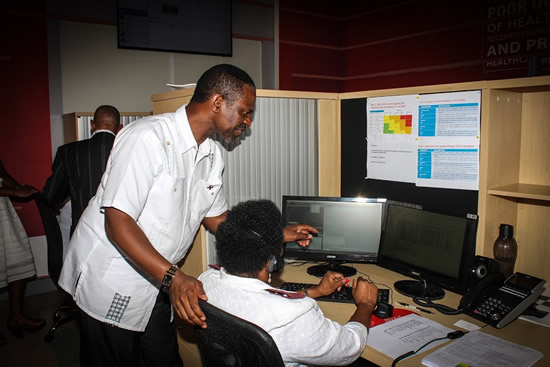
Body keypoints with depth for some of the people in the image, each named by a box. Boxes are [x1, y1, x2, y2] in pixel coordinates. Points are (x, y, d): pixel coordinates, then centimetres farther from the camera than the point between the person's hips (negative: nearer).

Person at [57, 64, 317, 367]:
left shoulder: (211, 156, 1)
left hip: (155, 284, 7)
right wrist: (173, 278, -36)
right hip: (109, 284, -7)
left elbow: (214, 218, 10)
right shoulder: (148, 138, -25)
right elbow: (117, 223, -27)